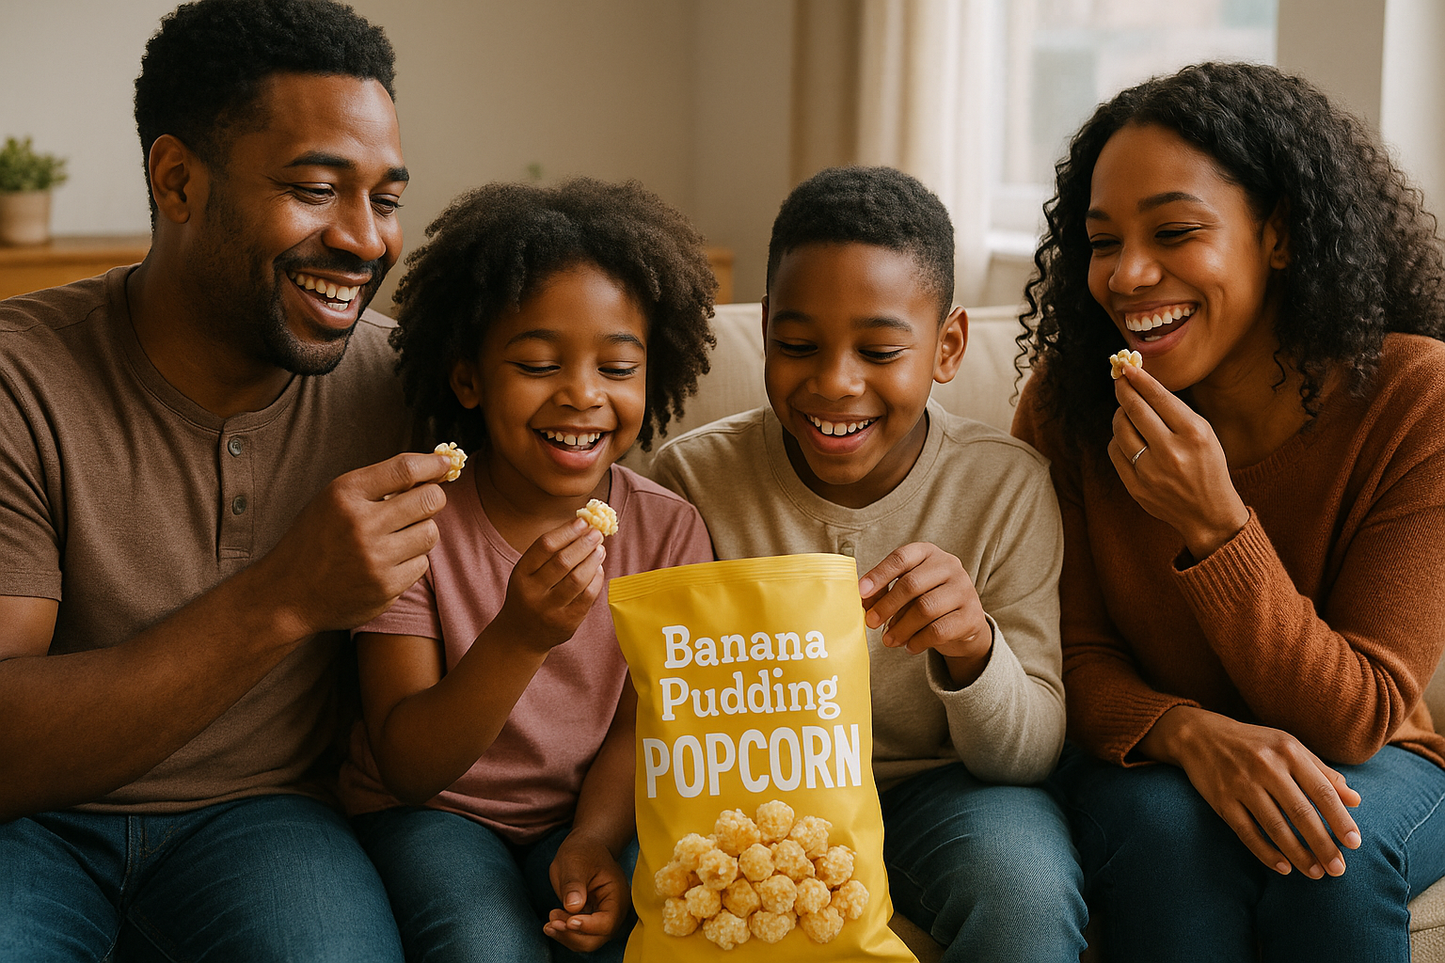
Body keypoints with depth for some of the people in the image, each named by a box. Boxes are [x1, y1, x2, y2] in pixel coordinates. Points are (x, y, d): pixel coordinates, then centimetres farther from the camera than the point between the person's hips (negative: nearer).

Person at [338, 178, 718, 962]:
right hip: (430, 810, -2)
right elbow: (407, 766, -16)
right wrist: (521, 637, -32)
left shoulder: (669, 531, -5)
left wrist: (593, 839, -22)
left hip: (584, 814, 2)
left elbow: (637, 728, 0)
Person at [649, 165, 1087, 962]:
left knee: (1025, 884, -32)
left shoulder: (1008, 487, -9)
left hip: (933, 790, 0)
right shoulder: (693, 478, -8)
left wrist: (974, 649, -32)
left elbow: (1034, 755, -9)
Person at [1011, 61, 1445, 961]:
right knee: (1169, 830, -33)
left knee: (1335, 852, -33)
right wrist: (1190, 731, -31)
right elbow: (1077, 656, -8)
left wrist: (1214, 526, -33)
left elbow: (1355, 719, -19)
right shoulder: (1066, 404, -12)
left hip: (1369, 767, 0)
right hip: (1145, 761, 0)